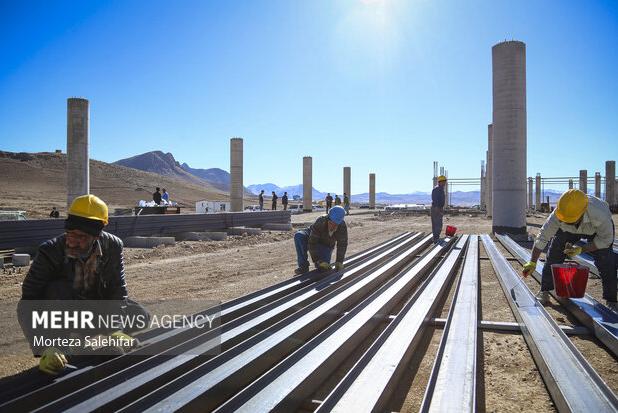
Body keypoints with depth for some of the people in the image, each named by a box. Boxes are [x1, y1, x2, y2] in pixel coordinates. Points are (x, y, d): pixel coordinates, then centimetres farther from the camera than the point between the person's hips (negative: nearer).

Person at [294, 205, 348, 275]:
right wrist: (317, 261, -41)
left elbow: (342, 244, -19)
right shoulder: (319, 223, -37)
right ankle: (303, 266, -25)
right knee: (299, 236, -35)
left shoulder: (342, 226, -29)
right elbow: (312, 243, -37)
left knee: (323, 267, -21)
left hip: (326, 246, 1)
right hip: (311, 237, -1)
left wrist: (339, 262, -26)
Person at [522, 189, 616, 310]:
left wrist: (581, 249, -34)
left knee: (606, 263, -13)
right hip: (567, 230, 2)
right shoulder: (557, 215, -38)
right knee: (553, 257, -7)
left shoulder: (600, 215, -44)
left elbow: (605, 239, -26)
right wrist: (532, 262, -28)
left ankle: (611, 301, 3)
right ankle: (544, 291, 6)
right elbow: (542, 237, -28)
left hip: (598, 230, -1)